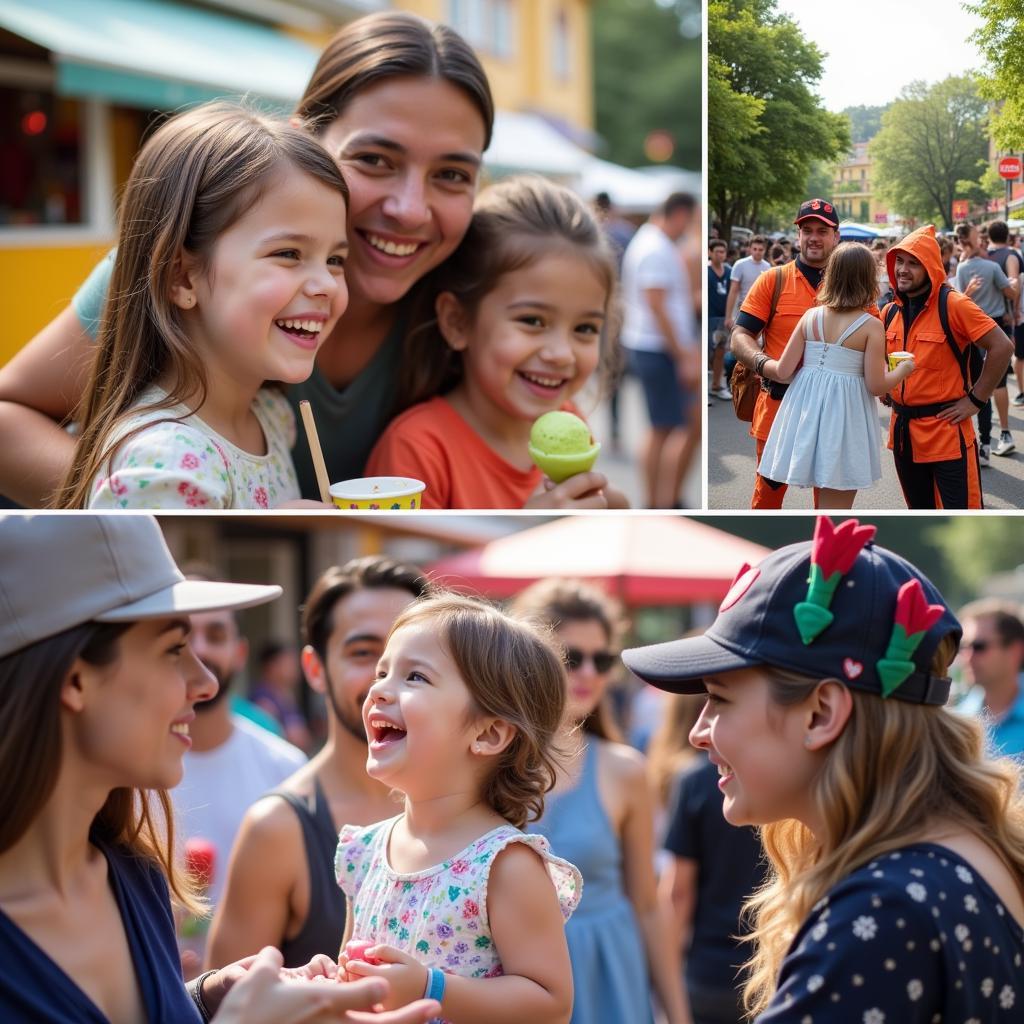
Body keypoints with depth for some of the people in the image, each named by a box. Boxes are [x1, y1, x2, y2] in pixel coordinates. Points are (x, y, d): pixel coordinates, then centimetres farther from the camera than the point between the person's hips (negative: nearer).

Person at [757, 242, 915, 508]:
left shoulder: (810, 317, 2)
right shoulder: (871, 326, -9)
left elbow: (784, 371, 0)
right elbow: (876, 386, -11)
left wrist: (762, 363, 22)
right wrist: (903, 369, 7)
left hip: (807, 410, 4)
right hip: (843, 416, -4)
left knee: (824, 504, 19)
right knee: (836, 506, 4)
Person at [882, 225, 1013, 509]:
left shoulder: (952, 305, -14)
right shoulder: (890, 313, 7)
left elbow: (1001, 347, -17)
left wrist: (975, 400, -15)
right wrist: (885, 390, 8)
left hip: (947, 430, -7)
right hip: (904, 432, 7)